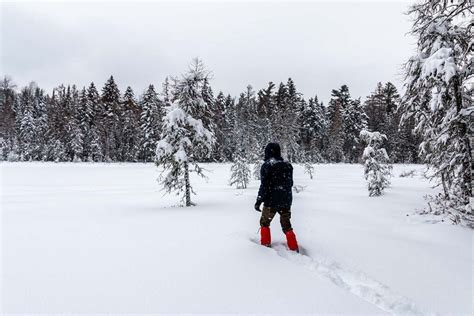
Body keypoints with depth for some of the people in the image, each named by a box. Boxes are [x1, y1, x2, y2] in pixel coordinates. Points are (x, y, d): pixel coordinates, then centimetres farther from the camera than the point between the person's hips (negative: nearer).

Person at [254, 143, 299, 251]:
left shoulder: (266, 166, -12)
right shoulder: (287, 165, 3)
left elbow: (264, 185, -15)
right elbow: (290, 183, 12)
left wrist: (259, 201, -10)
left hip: (271, 202, -4)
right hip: (286, 201, 5)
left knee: (264, 223, 18)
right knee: (287, 226, 17)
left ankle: (266, 245, 19)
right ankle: (294, 249, 16)